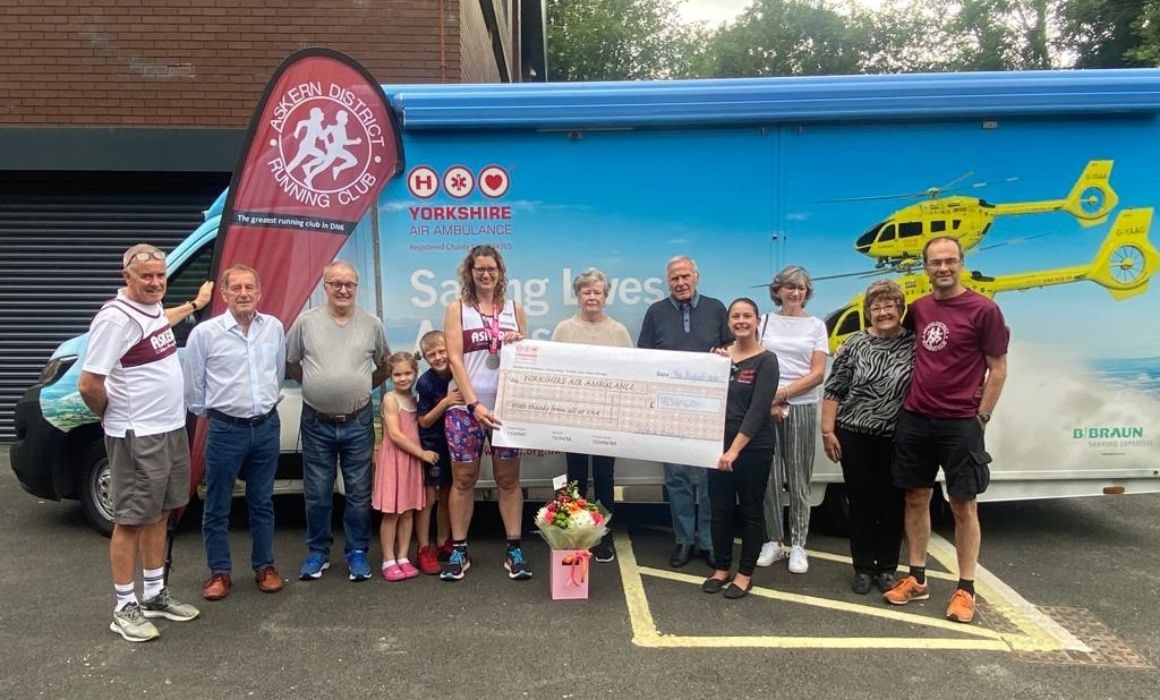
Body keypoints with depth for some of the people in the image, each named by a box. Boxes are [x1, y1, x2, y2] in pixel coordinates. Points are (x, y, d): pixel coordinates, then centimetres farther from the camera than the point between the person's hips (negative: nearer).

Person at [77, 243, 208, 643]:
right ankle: (125, 607, 14)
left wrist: (195, 304, 46)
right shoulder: (116, 318, -19)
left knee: (158, 515, 16)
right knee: (130, 520, 2)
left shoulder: (153, 309, 8)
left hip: (172, 430, 9)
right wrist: (112, 416, -4)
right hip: (137, 439, -9)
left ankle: (154, 595, 28)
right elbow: (88, 385, -21)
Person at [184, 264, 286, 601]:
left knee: (262, 502, 14)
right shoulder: (204, 333, -9)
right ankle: (219, 572, 21)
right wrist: (206, 412, 8)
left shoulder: (274, 328, 2)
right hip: (225, 430, -3)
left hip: (267, 426, 3)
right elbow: (193, 385, 1)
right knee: (217, 506, 7)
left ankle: (264, 566, 26)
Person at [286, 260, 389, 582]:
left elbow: (385, 366, 12)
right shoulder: (306, 322, -2)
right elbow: (290, 364, 8)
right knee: (317, 494, 10)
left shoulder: (372, 324, 1)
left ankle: (357, 553, 21)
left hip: (357, 423, 0)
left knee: (359, 493, 8)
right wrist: (315, 385, 1)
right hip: (316, 423, 0)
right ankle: (318, 552, 26)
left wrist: (364, 386, 3)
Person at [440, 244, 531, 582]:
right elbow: (454, 359, -5)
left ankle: (514, 550, 13)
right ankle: (459, 551, 15)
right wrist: (475, 404, -15)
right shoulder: (457, 308, 3)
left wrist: (519, 345, -8)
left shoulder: (515, 309, 10)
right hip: (466, 407, -1)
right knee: (463, 479, 5)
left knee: (508, 479, 6)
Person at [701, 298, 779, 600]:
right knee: (720, 508, 11)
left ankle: (745, 573, 19)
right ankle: (721, 568, 25)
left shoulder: (766, 360, -8)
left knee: (750, 510, 8)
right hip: (719, 444, 4)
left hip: (754, 447, -4)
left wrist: (736, 449, -23)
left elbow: (758, 409, -17)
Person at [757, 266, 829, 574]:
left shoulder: (816, 325, 8)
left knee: (798, 479, 2)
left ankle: (798, 545, 9)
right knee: (770, 477, -2)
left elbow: (818, 374, 1)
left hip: (802, 407, 0)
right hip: (766, 406, 0)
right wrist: (768, 401, -8)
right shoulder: (764, 322, 10)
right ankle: (773, 541, 9)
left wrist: (783, 394, -10)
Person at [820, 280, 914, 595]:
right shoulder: (854, 345, 0)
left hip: (897, 439, 0)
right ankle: (863, 568, 20)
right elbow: (833, 390, 1)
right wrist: (827, 431, -3)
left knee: (892, 503, 8)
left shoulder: (914, 344, -1)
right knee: (860, 502, 7)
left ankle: (886, 568, 23)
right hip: (855, 436, 0)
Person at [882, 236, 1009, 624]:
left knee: (963, 506, 4)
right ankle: (916, 578, 23)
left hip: (960, 424, -5)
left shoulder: (983, 310, -8)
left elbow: (997, 368, -5)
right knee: (916, 498, 11)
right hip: (914, 419, 5)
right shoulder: (918, 309, 6)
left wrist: (980, 417, -7)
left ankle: (965, 589, 14)